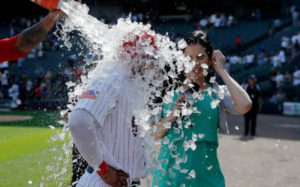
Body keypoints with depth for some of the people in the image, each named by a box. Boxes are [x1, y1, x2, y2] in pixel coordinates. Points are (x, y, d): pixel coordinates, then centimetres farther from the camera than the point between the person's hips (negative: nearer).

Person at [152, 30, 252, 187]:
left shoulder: (218, 93, 0)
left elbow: (245, 106, -21)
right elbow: (154, 135, 1)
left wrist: (222, 71, -11)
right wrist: (172, 116, -17)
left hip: (205, 174, -1)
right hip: (170, 172, 1)